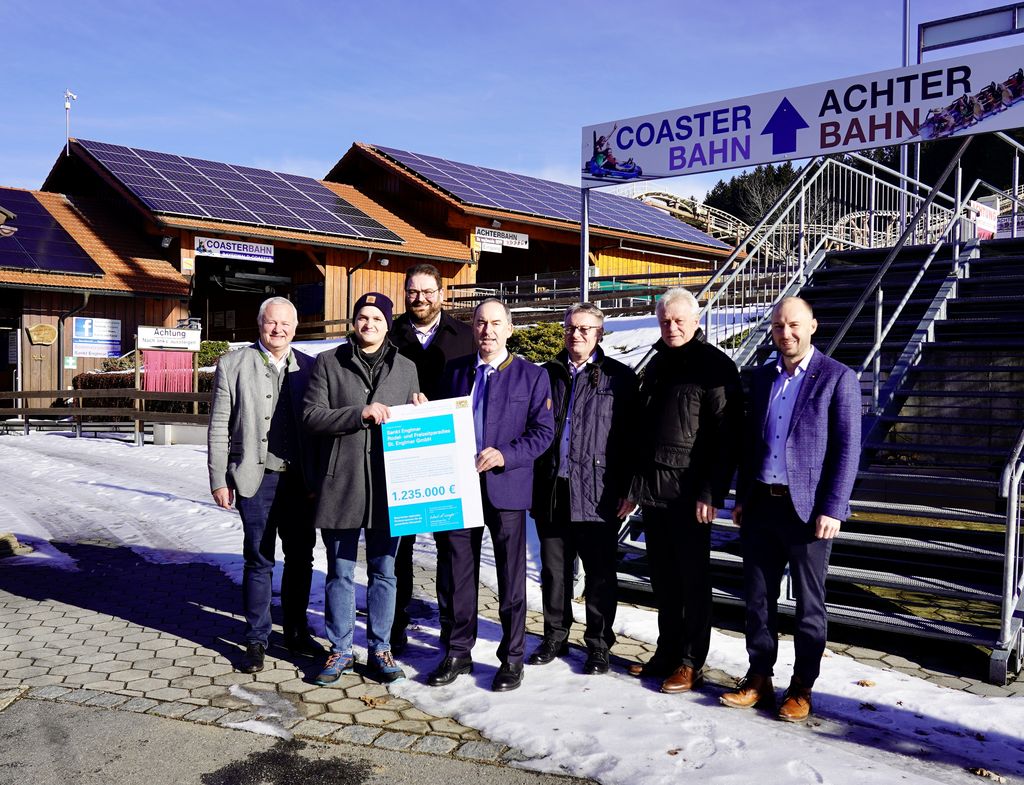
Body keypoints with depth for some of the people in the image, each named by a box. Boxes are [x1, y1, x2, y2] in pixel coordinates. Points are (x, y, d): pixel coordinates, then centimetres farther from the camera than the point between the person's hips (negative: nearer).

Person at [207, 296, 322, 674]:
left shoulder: (309, 367, 6)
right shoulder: (233, 364, 0)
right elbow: (218, 427, -1)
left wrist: (320, 479, 1)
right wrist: (219, 480, -5)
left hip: (301, 481, 3)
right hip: (256, 478, -3)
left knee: (301, 558, 12)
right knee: (259, 561, 4)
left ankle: (296, 632, 29)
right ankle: (256, 640, 18)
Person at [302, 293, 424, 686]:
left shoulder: (405, 368, 12)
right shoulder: (328, 363, 4)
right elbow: (311, 416, -6)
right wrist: (360, 414, -16)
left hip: (387, 486, 2)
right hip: (341, 483, -2)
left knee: (383, 572, 10)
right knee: (340, 573, 8)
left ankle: (380, 649, 23)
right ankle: (341, 651, 21)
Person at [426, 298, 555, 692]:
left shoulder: (532, 375, 1)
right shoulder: (455, 371, 11)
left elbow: (543, 431, -3)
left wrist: (505, 455, -17)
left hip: (506, 487, -3)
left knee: (511, 576, 6)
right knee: (459, 574, 10)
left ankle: (512, 656, 19)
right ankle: (458, 652, 24)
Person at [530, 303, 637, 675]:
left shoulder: (619, 377, 1)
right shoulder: (548, 374, 12)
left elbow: (629, 437, -2)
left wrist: (624, 488, -8)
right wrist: (533, 483, 7)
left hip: (596, 492, -3)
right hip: (551, 490, 4)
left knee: (600, 574, 5)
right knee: (553, 570, 13)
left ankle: (599, 645, 18)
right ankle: (555, 637, 27)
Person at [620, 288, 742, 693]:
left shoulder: (715, 366, -7)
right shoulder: (657, 364, 16)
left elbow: (725, 436, -13)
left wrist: (712, 493, -18)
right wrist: (633, 485, 17)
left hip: (688, 490, -7)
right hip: (652, 487, 7)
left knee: (693, 578, 3)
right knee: (662, 577, 13)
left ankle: (691, 662, 13)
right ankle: (667, 652, 25)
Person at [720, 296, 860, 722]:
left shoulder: (838, 377, -5)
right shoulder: (762, 376, 11)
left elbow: (847, 448, -9)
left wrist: (832, 509, -14)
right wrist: (741, 497, 13)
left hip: (807, 508, -5)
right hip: (761, 505, 5)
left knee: (809, 603, 7)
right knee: (758, 597, 10)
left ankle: (801, 688, 19)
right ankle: (759, 679, 23)